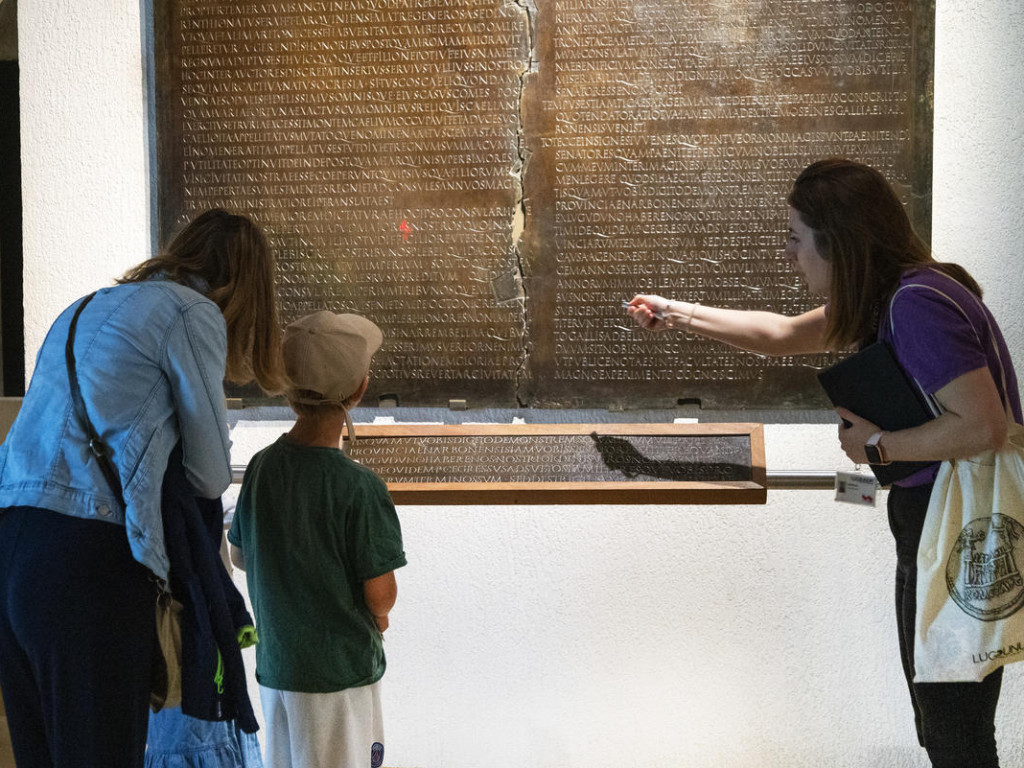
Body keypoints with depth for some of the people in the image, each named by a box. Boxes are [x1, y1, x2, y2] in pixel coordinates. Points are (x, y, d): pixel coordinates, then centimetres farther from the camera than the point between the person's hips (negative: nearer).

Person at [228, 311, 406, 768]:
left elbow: (240, 556, 9)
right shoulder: (358, 486, -22)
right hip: (340, 670, -6)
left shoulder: (262, 467, -4)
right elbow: (381, 594, -17)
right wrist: (377, 619, 5)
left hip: (274, 662, 6)